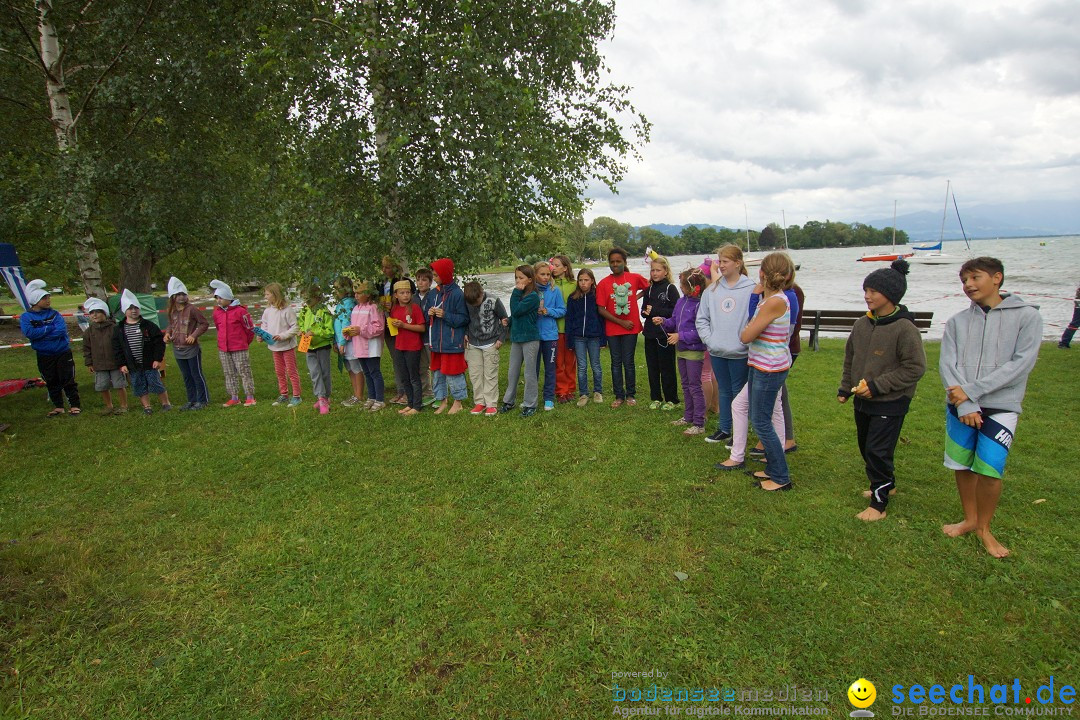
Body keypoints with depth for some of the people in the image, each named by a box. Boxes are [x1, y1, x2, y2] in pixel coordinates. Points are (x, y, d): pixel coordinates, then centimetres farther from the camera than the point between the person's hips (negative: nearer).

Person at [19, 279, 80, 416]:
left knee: (68, 380, 2)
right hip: (44, 356, 1)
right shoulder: (26, 317, -4)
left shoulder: (54, 314, -3)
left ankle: (74, 405, 10)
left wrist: (40, 333, -18)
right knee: (51, 382, 11)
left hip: (63, 353, -1)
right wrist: (50, 328, -17)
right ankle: (58, 407, 23)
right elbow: (29, 333, -21)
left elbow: (61, 330, -17)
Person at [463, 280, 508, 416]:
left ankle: (491, 404, 6)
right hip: (473, 344, 4)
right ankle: (479, 402, 16)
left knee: (490, 375, -1)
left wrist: (501, 338, -3)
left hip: (490, 343, -4)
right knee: (475, 374, 5)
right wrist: (466, 334, 4)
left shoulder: (493, 301, -14)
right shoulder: (466, 302, -5)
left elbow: (504, 319, -3)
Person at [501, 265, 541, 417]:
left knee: (529, 373, 3)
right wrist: (508, 321, -4)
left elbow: (516, 311, -22)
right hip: (516, 337, 7)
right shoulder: (519, 294, 8)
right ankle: (509, 401, 26)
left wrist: (516, 293, -14)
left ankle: (530, 405, 13)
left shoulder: (532, 296, -14)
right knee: (512, 371, 14)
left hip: (530, 338, -7)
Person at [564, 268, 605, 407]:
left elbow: (602, 316, 0)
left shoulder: (597, 296, -1)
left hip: (594, 336, -1)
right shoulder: (573, 298, 2)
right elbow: (569, 318, 4)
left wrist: (603, 337, -4)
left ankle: (598, 392, 24)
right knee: (581, 367, 5)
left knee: (596, 366, 9)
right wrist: (569, 338, -2)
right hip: (578, 337, 1)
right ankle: (583, 394, 15)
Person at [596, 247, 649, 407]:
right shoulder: (603, 284, -2)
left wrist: (637, 296, 4)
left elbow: (649, 288, 18)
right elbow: (601, 309, -6)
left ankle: (630, 394, 18)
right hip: (612, 329, 1)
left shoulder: (635, 278, 0)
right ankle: (619, 396, 18)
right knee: (616, 363, 8)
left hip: (631, 328, -1)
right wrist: (621, 322, -10)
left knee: (628, 362, 4)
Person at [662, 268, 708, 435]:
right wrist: (664, 321, -5)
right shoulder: (681, 302, 5)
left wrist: (681, 336, -21)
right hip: (681, 350, 8)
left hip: (694, 351, -8)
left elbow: (701, 331, -23)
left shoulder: (700, 305, -20)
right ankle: (688, 417, 33)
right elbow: (674, 321, 14)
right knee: (686, 385, 19)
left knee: (694, 387, -2)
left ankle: (699, 424, 6)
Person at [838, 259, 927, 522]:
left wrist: (878, 385, -20)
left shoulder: (905, 328, -18)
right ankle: (886, 485, 40)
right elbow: (850, 358, 15)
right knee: (865, 448, 18)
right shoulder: (862, 324, 3)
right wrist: (845, 388, 12)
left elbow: (915, 368, -18)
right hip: (862, 401, 7)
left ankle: (879, 502, 11)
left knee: (877, 451, -5)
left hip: (890, 403, -7)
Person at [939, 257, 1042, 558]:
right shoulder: (957, 321, 6)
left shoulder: (1027, 316, -2)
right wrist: (965, 404, -15)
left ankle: (984, 528, 15)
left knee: (989, 470, -8)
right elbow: (947, 364, -3)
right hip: (960, 408, 3)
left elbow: (1022, 363, -11)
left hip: (1001, 407, -3)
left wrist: (971, 390, -16)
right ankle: (970, 519, 31)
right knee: (962, 466, 10)